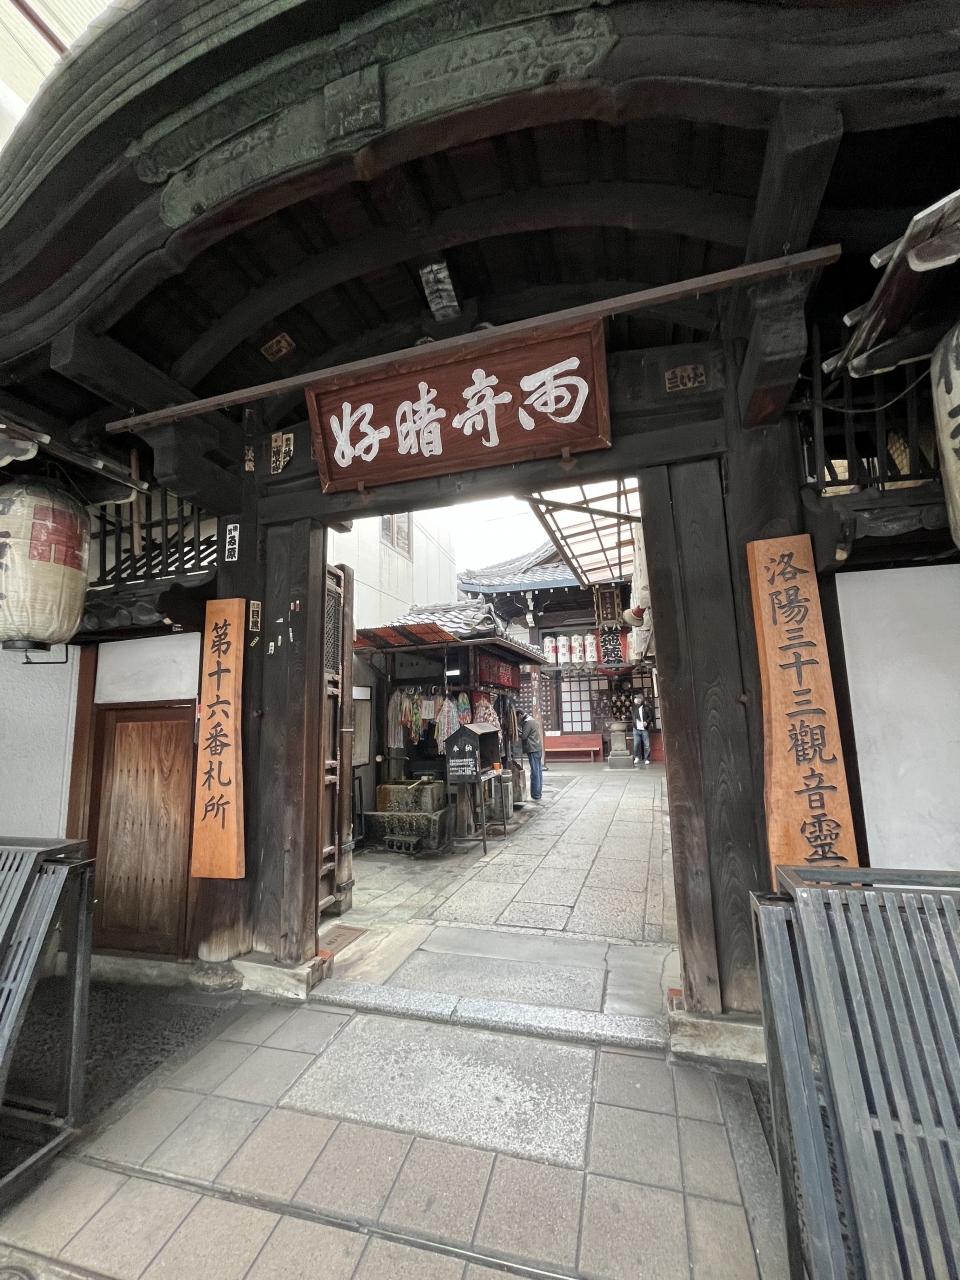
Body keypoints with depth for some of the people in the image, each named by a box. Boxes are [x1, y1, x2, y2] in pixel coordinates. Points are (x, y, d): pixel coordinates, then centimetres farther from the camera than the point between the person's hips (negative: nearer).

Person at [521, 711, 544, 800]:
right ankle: (539, 793, 17)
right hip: (538, 749, 10)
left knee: (535, 773, -6)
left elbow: (523, 736, -14)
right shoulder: (533, 721, 17)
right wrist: (521, 731, 12)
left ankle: (535, 795, -3)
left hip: (533, 750, -10)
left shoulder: (528, 722, -12)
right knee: (539, 772, 11)